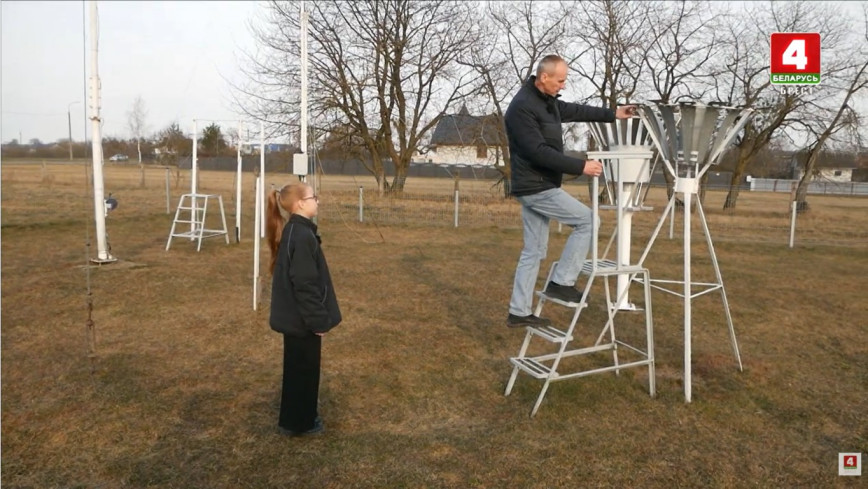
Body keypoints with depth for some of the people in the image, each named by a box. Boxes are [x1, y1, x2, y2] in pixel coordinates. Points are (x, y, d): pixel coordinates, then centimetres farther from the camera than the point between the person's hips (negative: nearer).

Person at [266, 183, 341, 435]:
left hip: (296, 316, 10)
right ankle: (298, 422, 22)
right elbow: (305, 284, -25)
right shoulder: (302, 236, -24)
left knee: (300, 368, 21)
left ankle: (299, 417, 36)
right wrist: (317, 320, -18)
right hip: (302, 319, -10)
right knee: (303, 369, 6)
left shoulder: (295, 231, 8)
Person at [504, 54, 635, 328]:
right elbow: (540, 152, -24)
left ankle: (519, 313, 17)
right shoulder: (522, 107, -19)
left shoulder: (547, 100, 11)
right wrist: (580, 167, -23)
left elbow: (574, 111, 26)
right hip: (536, 187, -10)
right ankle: (561, 283, 2)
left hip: (537, 187, 10)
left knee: (534, 251, 11)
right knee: (586, 220, -3)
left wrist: (612, 115, 25)